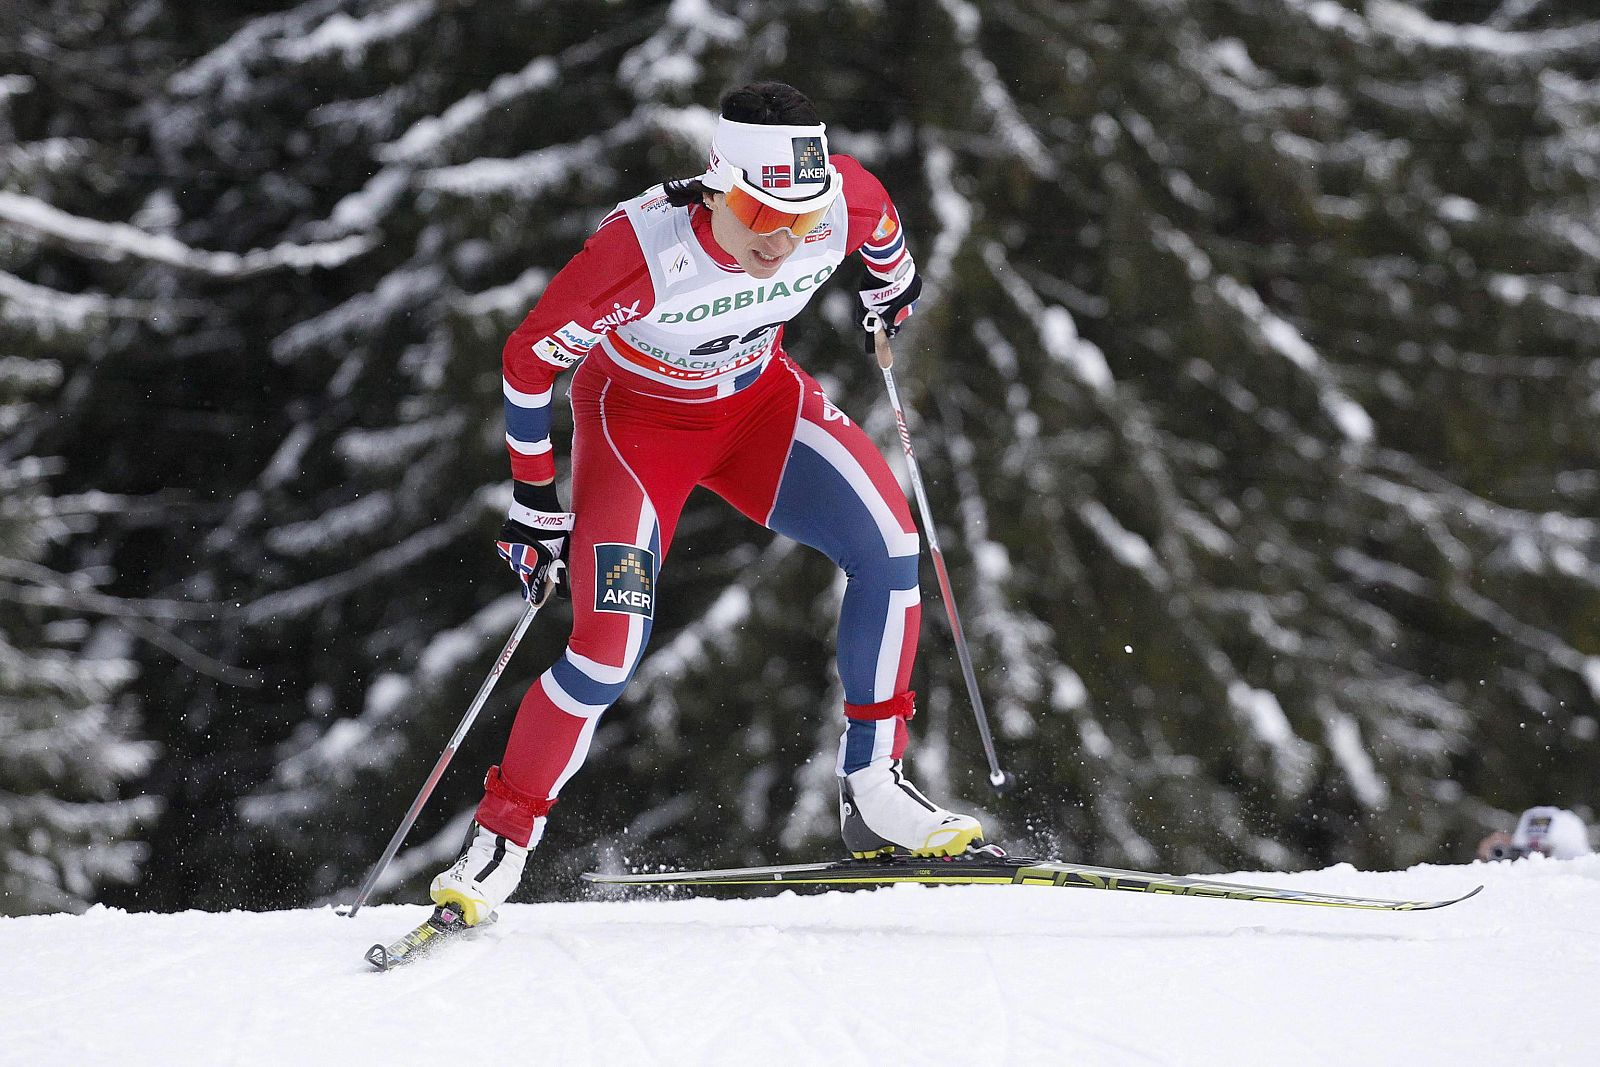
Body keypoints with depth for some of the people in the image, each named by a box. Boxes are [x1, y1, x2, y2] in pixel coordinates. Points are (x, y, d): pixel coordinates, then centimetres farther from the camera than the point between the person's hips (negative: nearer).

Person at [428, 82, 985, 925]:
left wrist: (892, 290, 22)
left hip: (759, 398, 4)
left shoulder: (845, 202, -28)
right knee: (609, 650, -17)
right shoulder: (642, 250, -38)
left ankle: (872, 791, -4)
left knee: (888, 549, -16)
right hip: (637, 418, -4)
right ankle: (501, 838, 3)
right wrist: (534, 506, -16)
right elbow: (528, 361, -23)